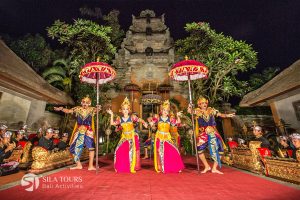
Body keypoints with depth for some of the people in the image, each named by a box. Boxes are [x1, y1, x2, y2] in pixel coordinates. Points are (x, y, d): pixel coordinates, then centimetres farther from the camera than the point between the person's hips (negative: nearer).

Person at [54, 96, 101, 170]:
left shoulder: (91, 109, -6)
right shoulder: (77, 109, 2)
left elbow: (96, 109, -25)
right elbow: (68, 111, -4)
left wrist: (98, 109, -48)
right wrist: (61, 109, -23)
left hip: (88, 131, -3)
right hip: (79, 131, 3)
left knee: (91, 147, -6)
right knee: (75, 147, 8)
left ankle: (90, 166, 6)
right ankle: (78, 165, 25)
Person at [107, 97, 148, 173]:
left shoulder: (132, 117, -5)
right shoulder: (120, 119, 2)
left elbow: (139, 119, -11)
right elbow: (112, 123, -3)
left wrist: (144, 123, -30)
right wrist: (111, 115, -8)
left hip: (132, 136, -3)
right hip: (124, 137, 3)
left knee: (132, 151, -4)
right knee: (119, 151, 0)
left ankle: (132, 167, 15)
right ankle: (122, 167, 21)